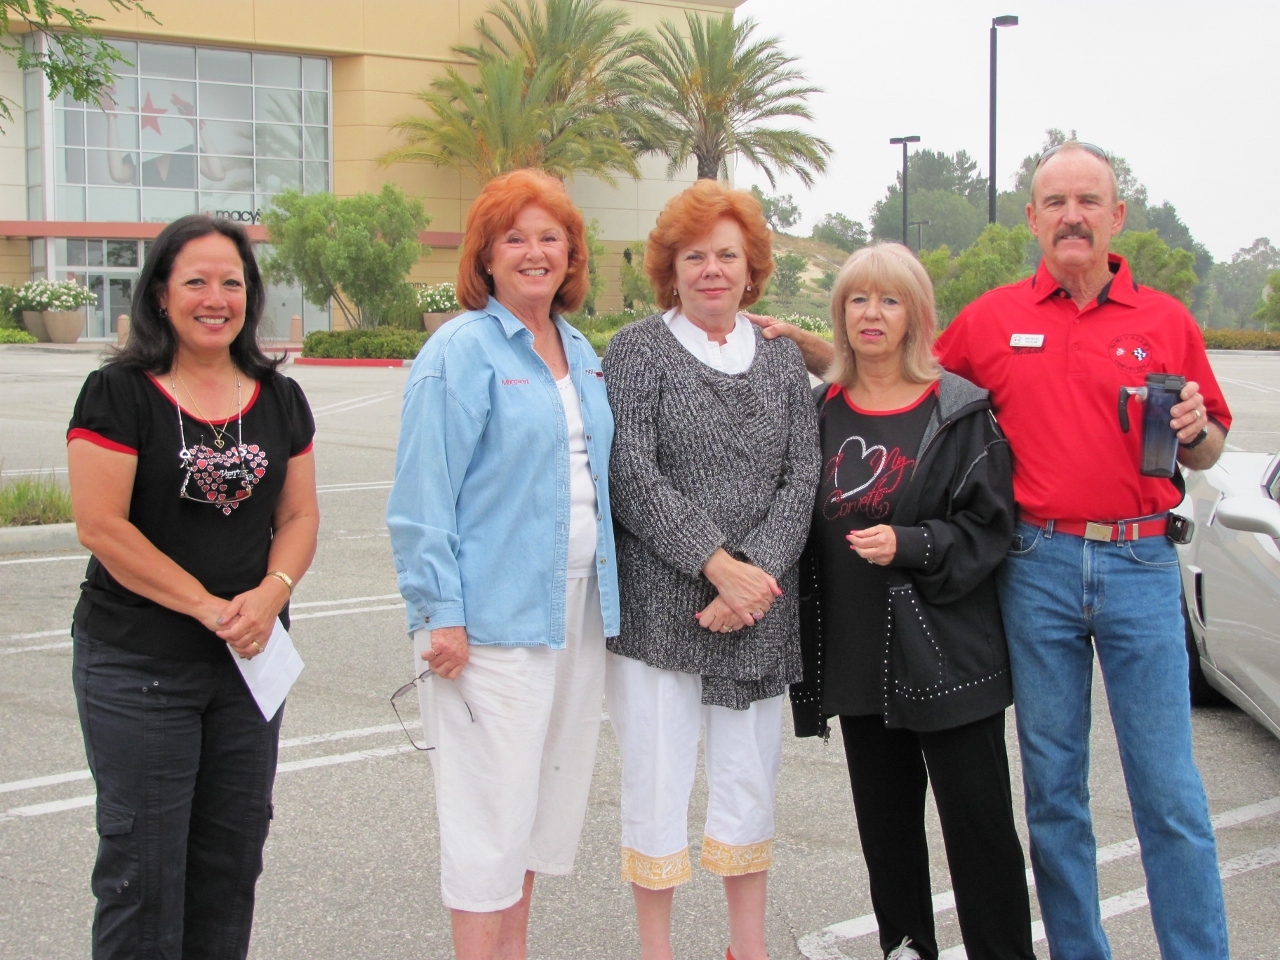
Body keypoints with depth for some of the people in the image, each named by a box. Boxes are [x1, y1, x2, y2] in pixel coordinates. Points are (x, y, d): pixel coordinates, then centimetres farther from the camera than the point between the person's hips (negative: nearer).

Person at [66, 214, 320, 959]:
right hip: (138, 665, -5)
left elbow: (300, 517, 9)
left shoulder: (280, 400, 8)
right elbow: (102, 527, -13)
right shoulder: (119, 394, -7)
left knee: (233, 853, 12)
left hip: (251, 662, 5)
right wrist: (211, 609, -15)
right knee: (145, 862, 1)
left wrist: (269, 596, -11)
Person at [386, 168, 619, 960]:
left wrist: (606, 592, 15)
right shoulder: (463, 350, -9)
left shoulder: (582, 354, 13)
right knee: (492, 806, -4)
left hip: (576, 610, 8)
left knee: (549, 787, 14)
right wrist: (441, 614, -17)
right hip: (493, 618, -7)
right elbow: (424, 496, -12)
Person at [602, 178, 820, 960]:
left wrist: (757, 573, -11)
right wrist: (718, 564, -15)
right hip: (661, 608, -3)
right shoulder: (640, 351, 0)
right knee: (658, 781, -1)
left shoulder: (782, 360, 11)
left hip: (760, 608, 4)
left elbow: (802, 479, 4)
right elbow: (633, 478, -9)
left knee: (752, 779, 9)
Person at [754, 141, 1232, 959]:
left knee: (1169, 793, 0)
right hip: (1038, 568, 1)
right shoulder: (992, 319, 7)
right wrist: (800, 343, 8)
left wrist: (1194, 429, -10)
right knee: (1053, 785, 10)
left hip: (1140, 564, -1)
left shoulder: (1166, 320, 6)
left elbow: (1208, 453, 12)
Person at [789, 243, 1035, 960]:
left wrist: (910, 545, -20)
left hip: (945, 652, -4)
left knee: (978, 819, -2)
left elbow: (989, 525, -7)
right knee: (885, 818, 12)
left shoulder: (961, 412, -3)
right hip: (857, 653, 4)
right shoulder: (822, 411, 10)